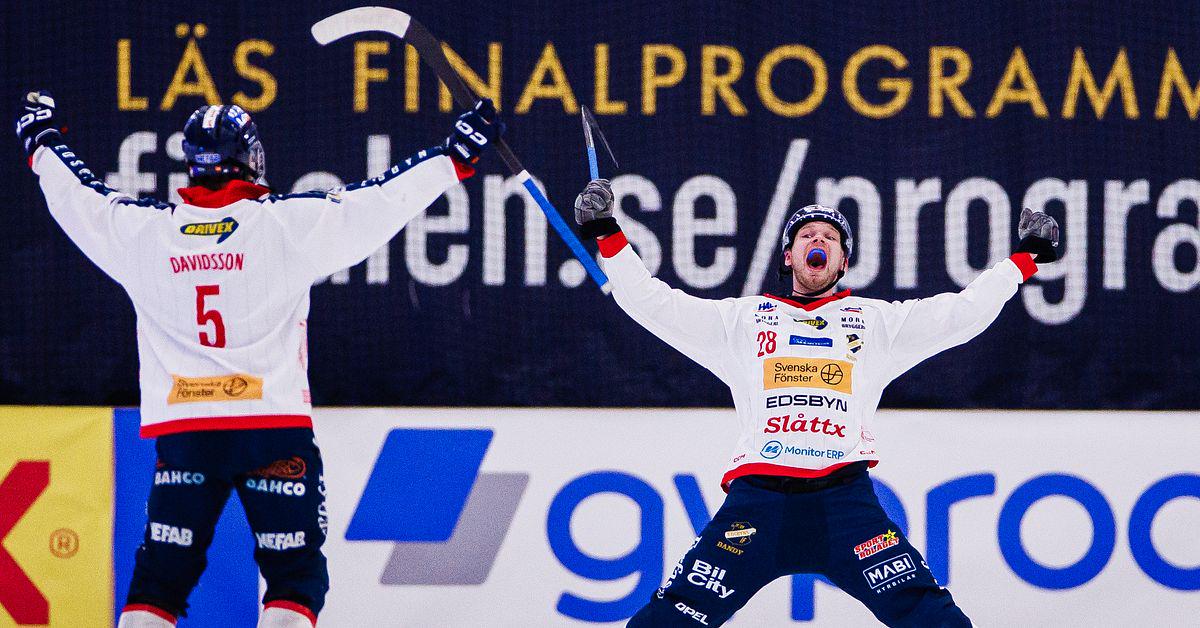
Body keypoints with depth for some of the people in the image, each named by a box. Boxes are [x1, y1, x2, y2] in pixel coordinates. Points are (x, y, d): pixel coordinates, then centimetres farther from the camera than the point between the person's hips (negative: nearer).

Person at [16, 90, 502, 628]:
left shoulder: (140, 230, 1)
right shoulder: (288, 222, -8)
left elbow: (77, 197, 18)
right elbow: (381, 201, -5)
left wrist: (41, 143, 37)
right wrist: (456, 157, 6)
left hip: (181, 432, 3)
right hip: (274, 429, -3)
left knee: (160, 577, 10)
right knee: (296, 573, 6)